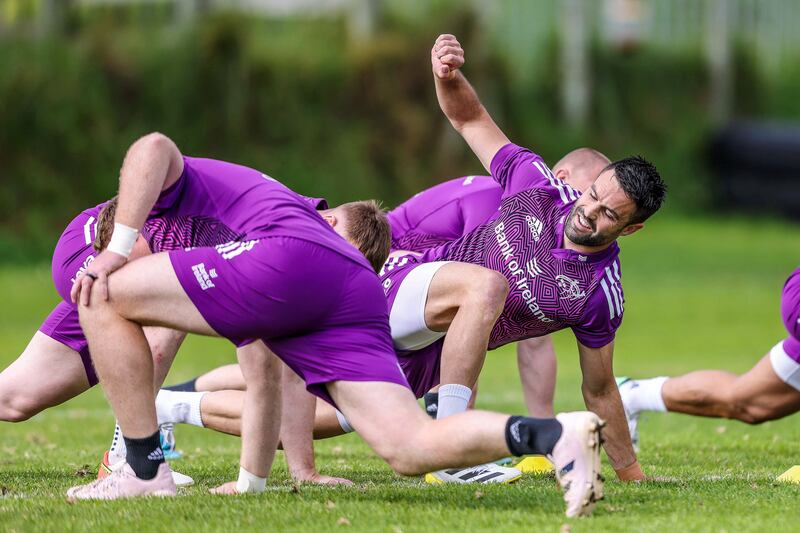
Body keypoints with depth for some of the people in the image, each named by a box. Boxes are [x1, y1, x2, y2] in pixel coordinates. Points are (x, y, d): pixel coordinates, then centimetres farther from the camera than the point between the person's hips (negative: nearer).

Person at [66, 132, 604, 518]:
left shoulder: (178, 184, 28)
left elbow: (153, 148, -1)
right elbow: (264, 382, 47)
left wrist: (117, 250, -1)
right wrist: (251, 481, 51)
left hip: (292, 256, -8)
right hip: (360, 294, 8)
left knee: (104, 299, 4)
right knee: (411, 449, -5)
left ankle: (146, 471, 3)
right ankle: (555, 434, -26)